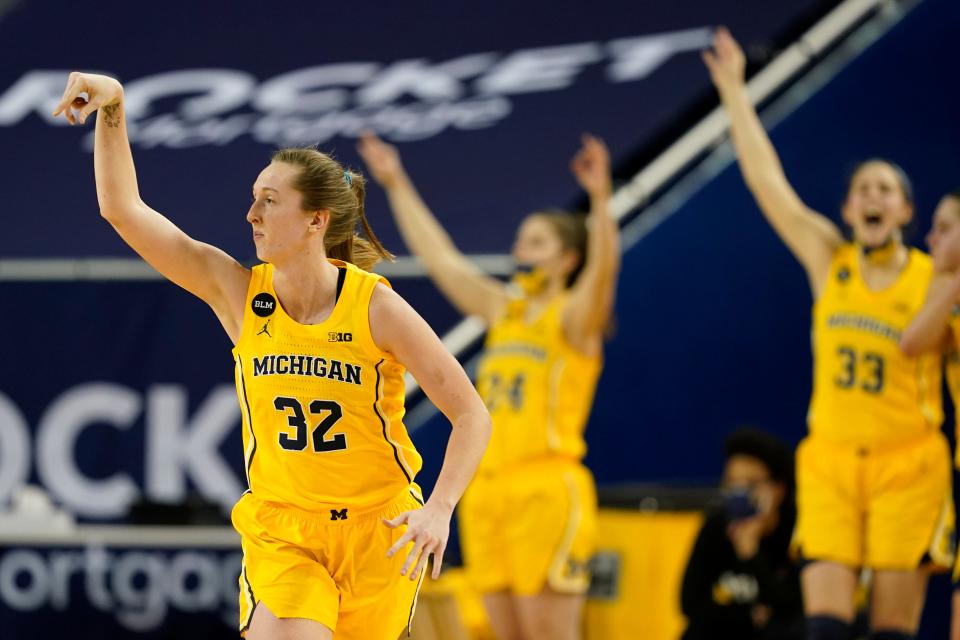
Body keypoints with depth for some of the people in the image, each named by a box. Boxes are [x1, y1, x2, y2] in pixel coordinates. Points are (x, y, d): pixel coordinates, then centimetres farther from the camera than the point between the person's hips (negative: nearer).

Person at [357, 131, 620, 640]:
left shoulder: (573, 318, -3)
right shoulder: (503, 309, 15)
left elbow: (602, 268, -23)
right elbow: (439, 257, 22)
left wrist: (600, 198, -39)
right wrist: (397, 187, 24)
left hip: (548, 491, -7)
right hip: (487, 491, 7)